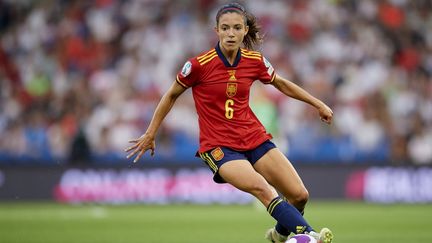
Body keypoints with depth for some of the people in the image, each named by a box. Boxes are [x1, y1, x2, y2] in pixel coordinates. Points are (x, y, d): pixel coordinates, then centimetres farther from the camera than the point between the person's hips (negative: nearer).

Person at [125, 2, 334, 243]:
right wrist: (150, 134, 8)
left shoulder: (255, 61, -1)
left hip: (255, 137, 5)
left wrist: (319, 104, 22)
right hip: (218, 146, -5)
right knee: (263, 189, -30)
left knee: (300, 195, -4)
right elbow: (171, 96, 3)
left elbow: (282, 84, 19)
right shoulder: (200, 65, -13)